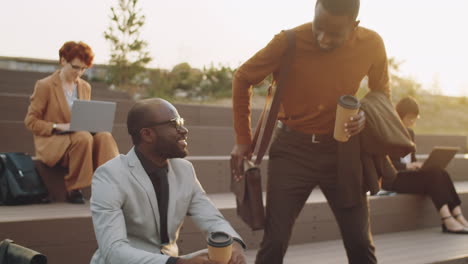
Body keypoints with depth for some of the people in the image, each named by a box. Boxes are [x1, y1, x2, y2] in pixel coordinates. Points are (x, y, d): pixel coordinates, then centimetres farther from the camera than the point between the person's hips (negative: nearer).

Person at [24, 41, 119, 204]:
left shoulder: (85, 87, 16)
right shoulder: (45, 85, -2)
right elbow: (30, 121, -4)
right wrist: (58, 127, -19)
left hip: (81, 135, 5)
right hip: (51, 144, -5)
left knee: (105, 136, -28)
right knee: (83, 138, -36)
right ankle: (73, 190, -23)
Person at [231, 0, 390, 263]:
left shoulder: (372, 45, -12)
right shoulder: (289, 41, -18)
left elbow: (381, 93, 9)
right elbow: (243, 78, -1)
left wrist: (367, 115, -15)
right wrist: (243, 139, -1)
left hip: (341, 149, 2)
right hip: (293, 147, -2)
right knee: (275, 242, -3)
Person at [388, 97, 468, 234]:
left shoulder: (410, 133, 18)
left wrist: (420, 165, -1)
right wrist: (408, 166, -28)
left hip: (408, 174, 7)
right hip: (393, 177, -7)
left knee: (442, 173, -19)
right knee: (433, 175, -28)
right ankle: (448, 221, -33)